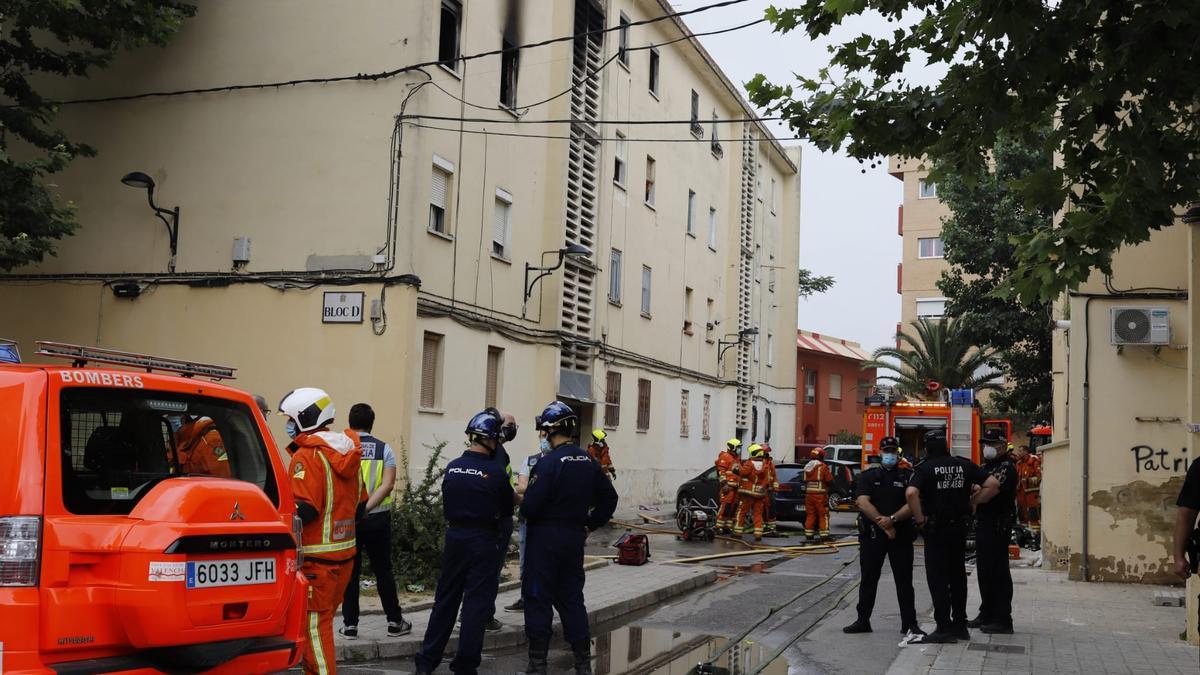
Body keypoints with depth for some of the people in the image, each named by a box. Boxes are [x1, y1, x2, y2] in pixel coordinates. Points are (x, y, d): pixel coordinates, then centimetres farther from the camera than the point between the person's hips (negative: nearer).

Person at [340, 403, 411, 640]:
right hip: (378, 518, 1)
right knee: (383, 570, 11)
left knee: (349, 571, 7)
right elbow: (388, 484, -11)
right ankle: (395, 622, 16)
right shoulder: (385, 449, 1)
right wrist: (367, 506, -14)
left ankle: (350, 624, 10)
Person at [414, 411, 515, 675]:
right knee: (476, 602, 4)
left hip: (454, 536, 5)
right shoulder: (495, 474, -13)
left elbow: (446, 505, 10)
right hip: (483, 541, -5)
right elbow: (507, 510, 1)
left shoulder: (452, 467, 0)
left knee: (445, 598, 14)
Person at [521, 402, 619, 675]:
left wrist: (524, 505, 2)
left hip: (545, 537, -6)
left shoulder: (548, 463, -17)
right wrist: (590, 525, 15)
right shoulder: (589, 462, 4)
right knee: (572, 597, 14)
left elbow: (530, 506, -20)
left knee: (538, 598, 3)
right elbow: (609, 498, 11)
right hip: (575, 537, 6)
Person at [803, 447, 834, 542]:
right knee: (823, 515, -1)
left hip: (808, 494, 6)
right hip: (820, 494, -6)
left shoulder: (807, 467, 12)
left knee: (810, 514, 10)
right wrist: (830, 474, 11)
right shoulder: (823, 467, -9)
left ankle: (808, 534, 12)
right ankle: (824, 535, -3)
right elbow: (829, 480, -8)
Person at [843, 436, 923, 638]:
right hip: (872, 535, 1)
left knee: (904, 580, 2)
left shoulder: (908, 476, 6)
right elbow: (862, 502, -6)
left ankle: (909, 623, 8)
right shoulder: (869, 476, 7)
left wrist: (892, 519, -20)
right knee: (868, 579, 8)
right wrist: (883, 524, -15)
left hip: (901, 535, -1)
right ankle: (863, 621, 17)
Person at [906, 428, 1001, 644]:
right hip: (960, 528, 5)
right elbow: (993, 485, -2)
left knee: (937, 578, 1)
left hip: (935, 529, -5)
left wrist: (920, 519, -14)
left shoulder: (925, 468, -9)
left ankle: (944, 627, -1)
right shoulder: (964, 465, 4)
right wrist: (971, 502, 5)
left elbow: (911, 493, -26)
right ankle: (960, 625, 22)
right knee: (958, 576, 15)